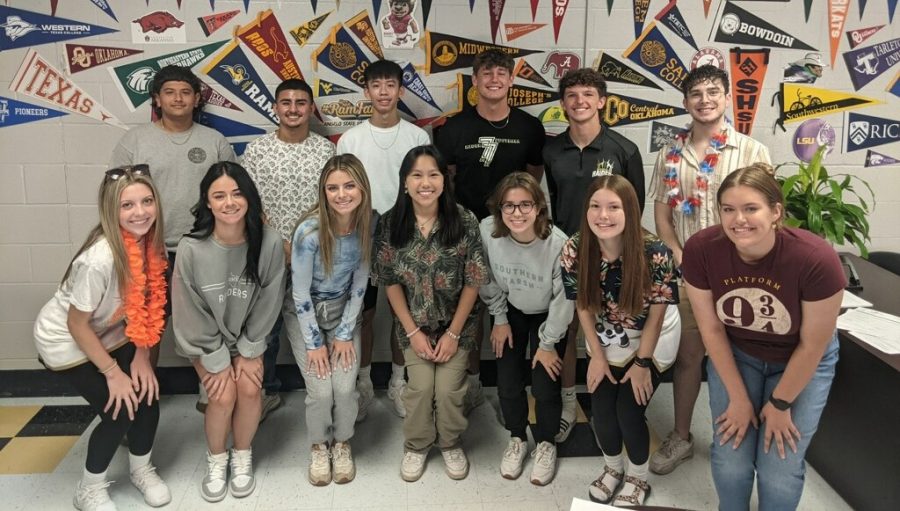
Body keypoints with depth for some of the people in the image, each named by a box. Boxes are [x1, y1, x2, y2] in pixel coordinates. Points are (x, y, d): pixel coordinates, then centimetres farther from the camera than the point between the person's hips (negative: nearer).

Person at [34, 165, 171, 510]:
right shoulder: (100, 258, -35)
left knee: (147, 395, -4)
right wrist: (113, 372, -17)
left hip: (110, 333, 6)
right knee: (120, 410, -11)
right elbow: (77, 325, -24)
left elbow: (145, 304, -2)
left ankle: (141, 469, 25)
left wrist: (141, 355, -7)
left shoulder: (150, 242, -15)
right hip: (64, 339, -6)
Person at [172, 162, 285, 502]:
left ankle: (243, 457, 12)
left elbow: (268, 302, -12)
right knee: (223, 395, -16)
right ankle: (216, 460, 13)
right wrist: (217, 362, -13)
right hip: (205, 340, -1)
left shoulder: (269, 242, -24)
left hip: (248, 337, 1)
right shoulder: (191, 248, -27)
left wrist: (248, 352, -9)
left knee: (250, 389, -16)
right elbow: (192, 313, -17)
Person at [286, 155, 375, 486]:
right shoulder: (310, 230, -27)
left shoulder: (369, 223, -15)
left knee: (345, 387, -9)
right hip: (305, 313, -2)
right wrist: (314, 342, -11)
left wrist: (345, 333, -6)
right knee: (321, 391, -10)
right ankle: (319, 446, 21)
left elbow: (360, 282, -6)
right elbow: (300, 292, -17)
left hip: (345, 309, 3)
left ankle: (342, 443, 21)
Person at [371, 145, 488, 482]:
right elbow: (391, 282, -5)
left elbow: (473, 282, -9)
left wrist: (453, 332, -9)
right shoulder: (390, 224, -11)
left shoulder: (465, 222, -14)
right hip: (413, 324, 1)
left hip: (456, 322, -1)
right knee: (420, 386, -8)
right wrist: (413, 331, -8)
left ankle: (451, 444, 23)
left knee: (449, 388, -7)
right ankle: (416, 446, 20)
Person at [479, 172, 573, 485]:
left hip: (547, 316, -2)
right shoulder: (487, 231, -27)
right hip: (510, 312, 2)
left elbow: (563, 300, -18)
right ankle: (517, 439, 30)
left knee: (545, 387, -3)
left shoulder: (558, 244, -33)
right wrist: (499, 319, 0)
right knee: (508, 384, 1)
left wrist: (547, 343, -9)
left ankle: (545, 444, 27)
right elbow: (487, 280, -7)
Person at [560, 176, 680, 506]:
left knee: (629, 411, -6)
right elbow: (583, 306, -8)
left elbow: (657, 312, -17)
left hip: (652, 339, -2)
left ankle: (637, 479, 25)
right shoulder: (574, 252, -23)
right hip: (606, 340, 3)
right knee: (601, 410, 1)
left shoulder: (655, 254, -31)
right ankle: (612, 468, 34)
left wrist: (642, 361, -10)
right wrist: (597, 355, -4)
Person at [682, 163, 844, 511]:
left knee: (780, 470, -4)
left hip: (802, 361, -1)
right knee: (730, 461, -4)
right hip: (735, 353, 2)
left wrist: (780, 404, -8)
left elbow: (813, 346, -18)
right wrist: (739, 398, -8)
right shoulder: (701, 250, -27)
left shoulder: (816, 259, -33)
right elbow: (712, 329, -13)